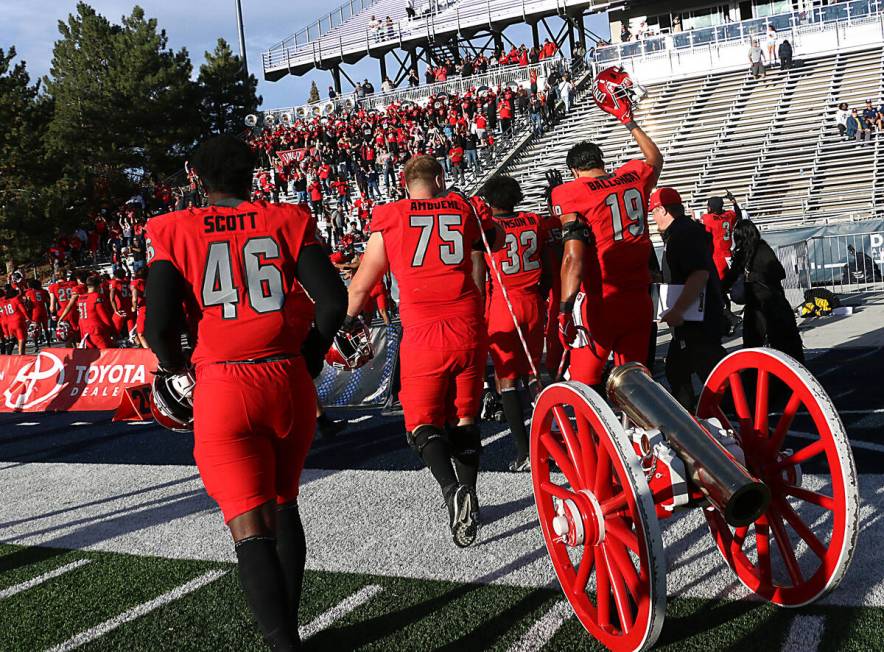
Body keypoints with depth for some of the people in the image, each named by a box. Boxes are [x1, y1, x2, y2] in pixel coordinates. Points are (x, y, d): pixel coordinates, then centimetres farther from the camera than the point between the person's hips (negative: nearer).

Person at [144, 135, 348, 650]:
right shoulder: (288, 220, 4)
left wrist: (179, 371, 13)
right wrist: (310, 355, 12)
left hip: (222, 387, -2)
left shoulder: (174, 232, 1)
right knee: (283, 505, 21)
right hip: (288, 380, 3)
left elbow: (160, 327, -6)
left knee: (250, 527, 0)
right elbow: (334, 302, -5)